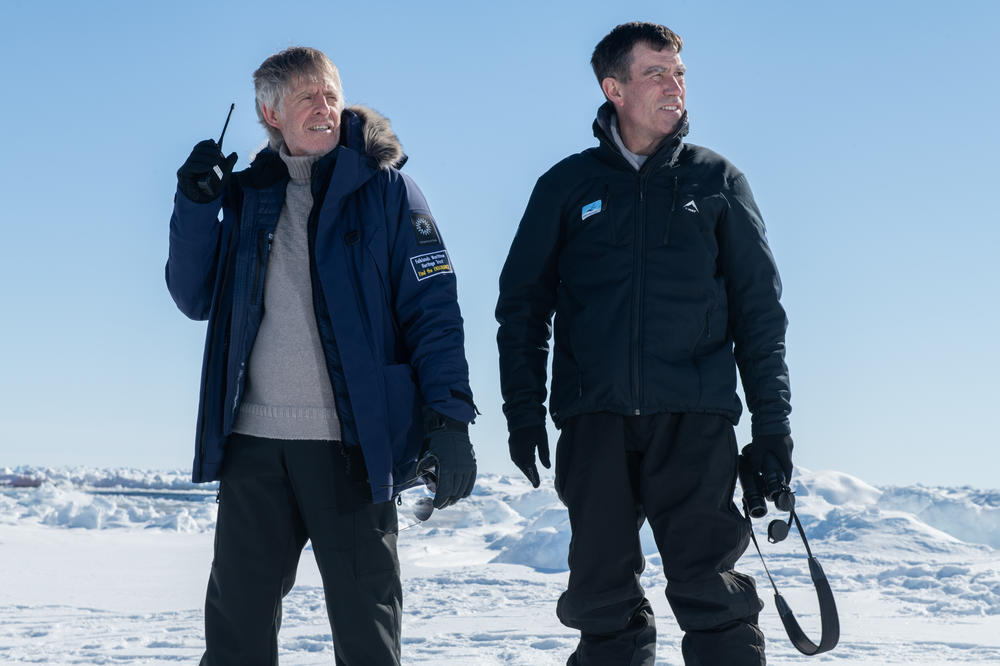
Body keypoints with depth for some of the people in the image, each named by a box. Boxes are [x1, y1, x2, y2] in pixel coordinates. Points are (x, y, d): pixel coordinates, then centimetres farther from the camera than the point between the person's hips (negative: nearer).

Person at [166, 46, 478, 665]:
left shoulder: (384, 188, 1)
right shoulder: (249, 195, 13)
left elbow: (434, 308, -4)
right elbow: (196, 299, 13)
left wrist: (450, 418, -14)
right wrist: (196, 207, 0)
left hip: (350, 443, -3)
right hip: (253, 437, 4)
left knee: (364, 616, 3)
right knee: (237, 611, 8)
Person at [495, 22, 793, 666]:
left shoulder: (716, 181, 11)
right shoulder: (568, 187, 11)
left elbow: (759, 308, 11)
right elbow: (522, 304, 14)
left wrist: (773, 426, 4)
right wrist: (524, 413, 4)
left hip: (695, 419, -1)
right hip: (594, 419, 1)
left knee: (711, 590, -5)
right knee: (601, 594, 3)